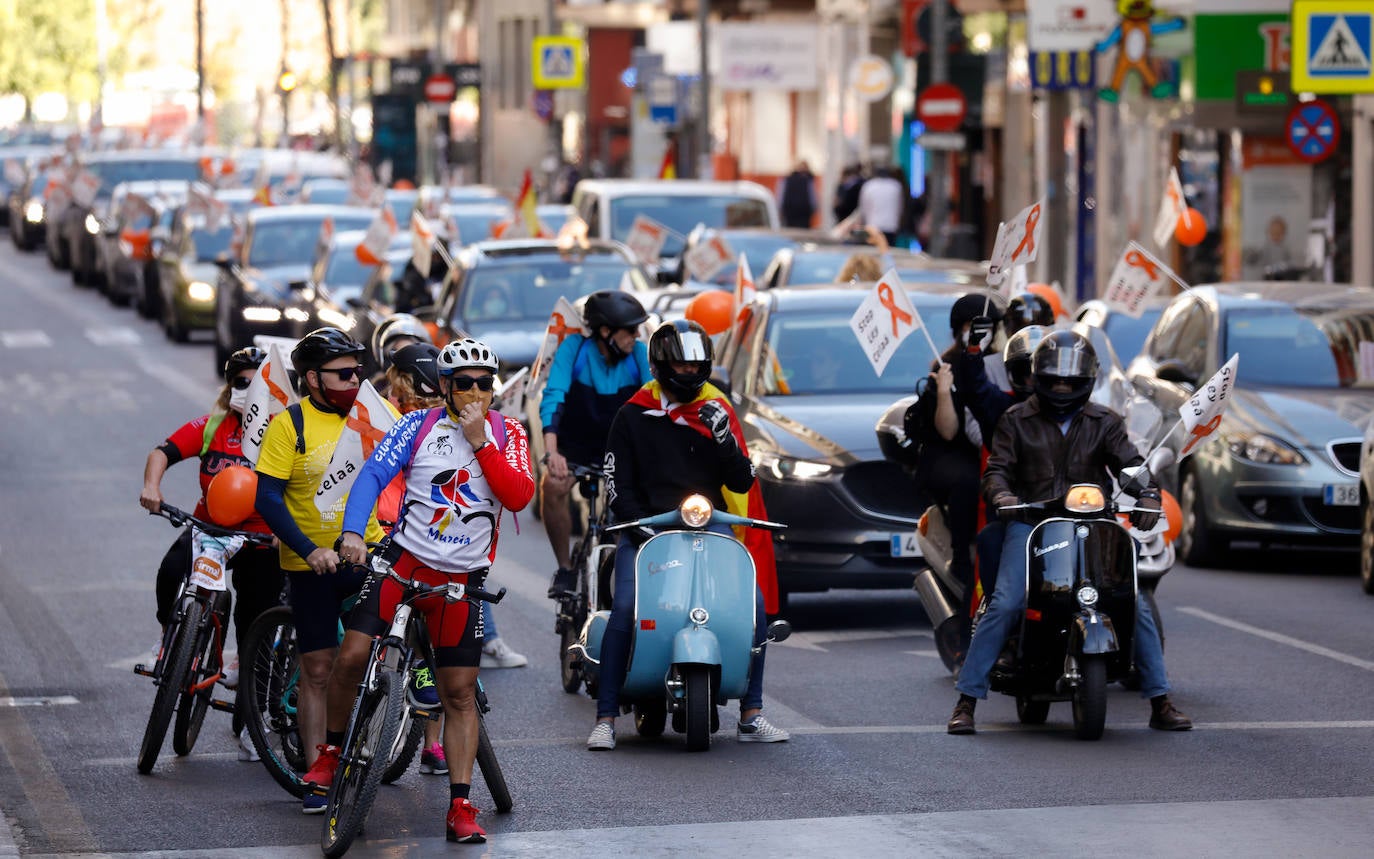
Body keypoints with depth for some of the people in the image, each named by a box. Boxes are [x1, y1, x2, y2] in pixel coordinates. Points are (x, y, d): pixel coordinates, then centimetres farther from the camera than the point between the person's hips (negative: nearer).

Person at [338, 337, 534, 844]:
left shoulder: (506, 434, 3)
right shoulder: (419, 426, -1)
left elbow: (519, 497, -12)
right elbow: (373, 475, -11)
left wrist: (479, 442, -19)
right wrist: (352, 532, -26)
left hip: (464, 575, 1)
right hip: (405, 560, -1)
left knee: (460, 693, 0)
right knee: (353, 657, -13)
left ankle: (460, 807, 3)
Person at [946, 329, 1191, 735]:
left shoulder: (1104, 423, 13)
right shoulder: (1017, 420, 10)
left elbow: (1130, 464, 3)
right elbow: (997, 468, 2)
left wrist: (1148, 494, -19)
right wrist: (1000, 494, -22)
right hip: (1031, 523, -2)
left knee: (1136, 606, -9)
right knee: (1004, 606, -20)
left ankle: (1160, 704, 2)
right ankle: (967, 700, -14)